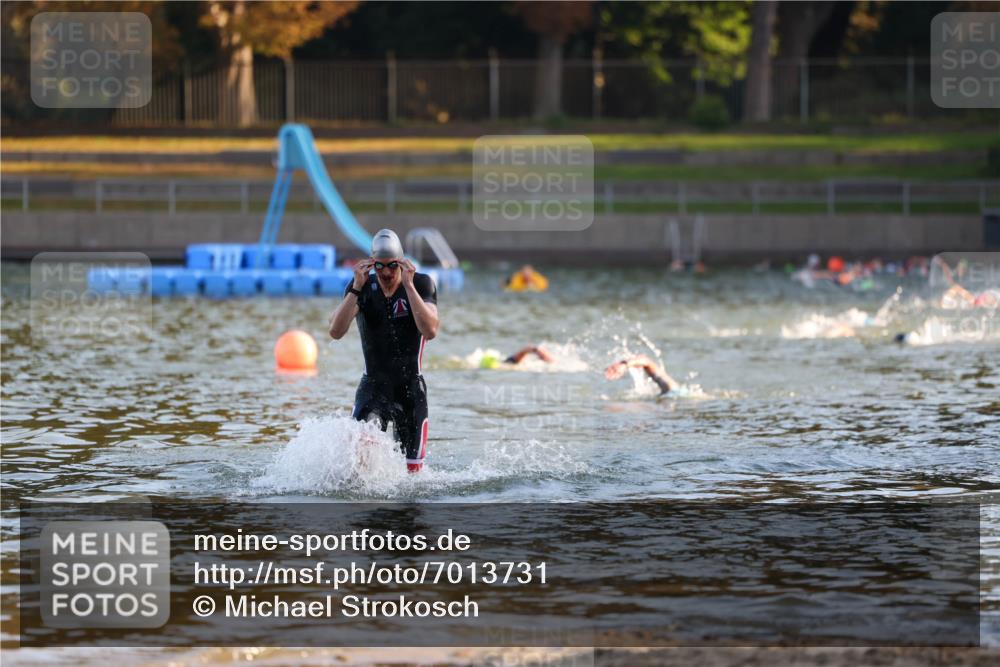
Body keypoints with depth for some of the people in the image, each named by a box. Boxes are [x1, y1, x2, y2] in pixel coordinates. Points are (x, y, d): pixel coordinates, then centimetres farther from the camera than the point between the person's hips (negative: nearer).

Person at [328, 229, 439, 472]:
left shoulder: (421, 284, -7)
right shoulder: (362, 289, -3)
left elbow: (430, 331, -24)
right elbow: (336, 332, -17)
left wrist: (409, 286, -28)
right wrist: (357, 287, -24)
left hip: (411, 388, 0)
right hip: (373, 386, 0)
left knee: (412, 471, 3)